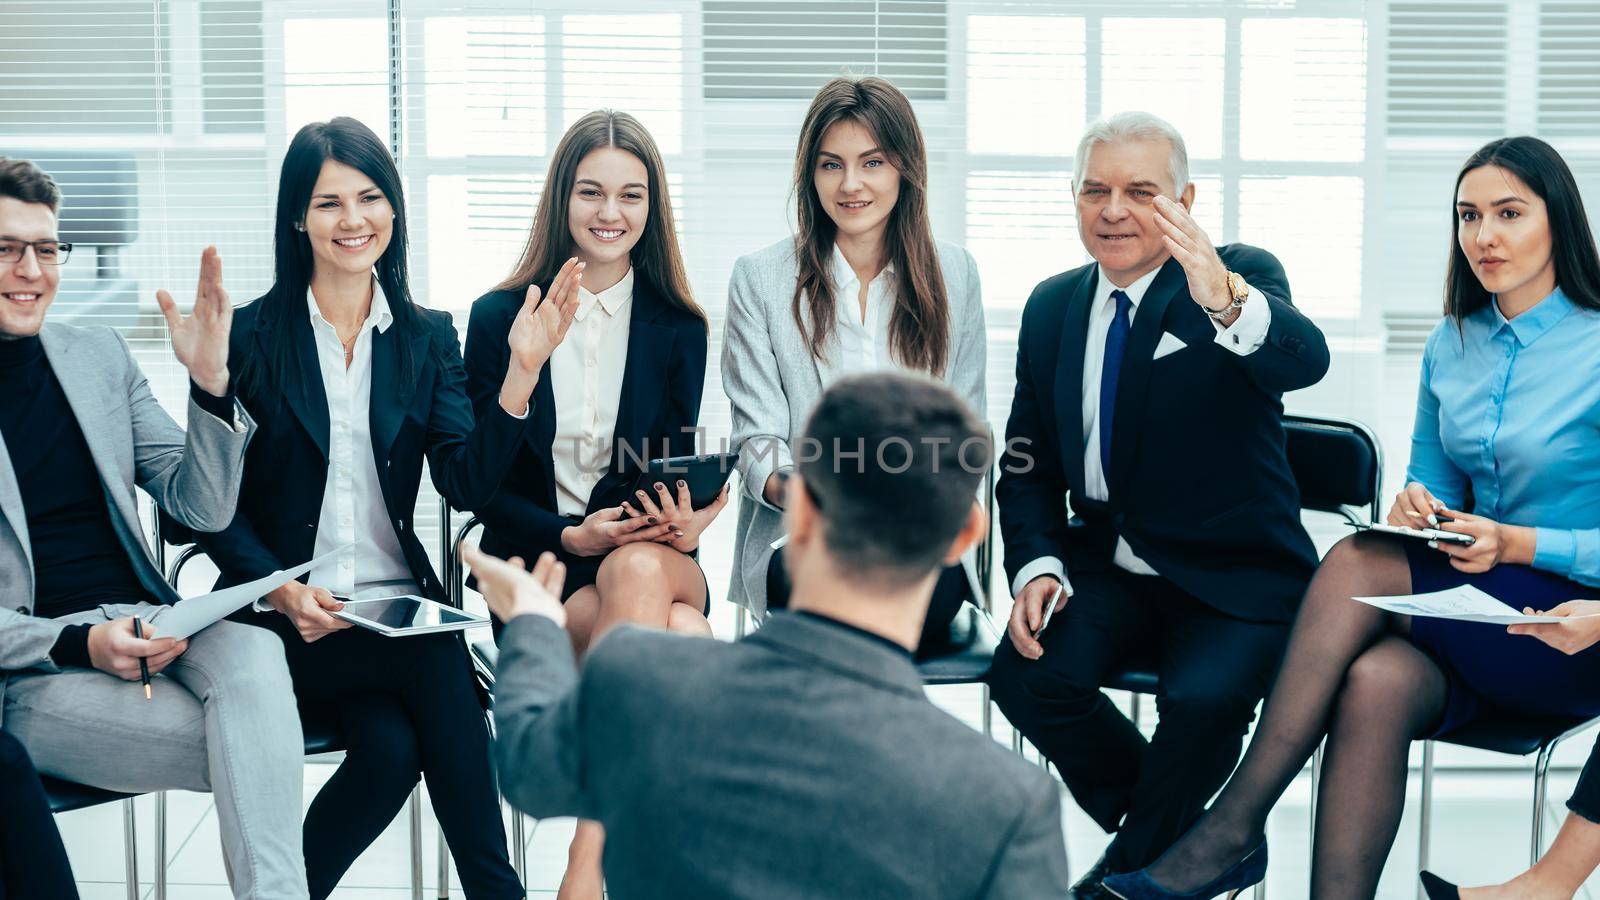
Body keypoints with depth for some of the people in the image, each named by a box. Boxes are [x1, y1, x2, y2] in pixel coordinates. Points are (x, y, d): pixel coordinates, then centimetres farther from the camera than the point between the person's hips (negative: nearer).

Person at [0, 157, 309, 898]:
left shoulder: (98, 355, 11)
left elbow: (202, 507, 9)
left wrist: (211, 383, -8)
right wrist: (77, 643, -20)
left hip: (145, 622, 4)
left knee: (249, 647, -31)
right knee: (260, 755, -27)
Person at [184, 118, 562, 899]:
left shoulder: (428, 336, 9)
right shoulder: (251, 334, 0)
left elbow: (467, 483, -4)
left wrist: (523, 370, -16)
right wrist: (284, 591, -16)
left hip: (399, 607, 3)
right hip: (284, 621, -3)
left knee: (393, 745, -28)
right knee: (440, 661, -29)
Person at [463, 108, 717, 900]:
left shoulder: (677, 327, 7)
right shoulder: (498, 318, 3)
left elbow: (676, 472, 7)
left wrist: (681, 525, -18)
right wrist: (571, 536, -15)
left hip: (652, 562, 1)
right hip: (536, 566, -1)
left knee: (638, 571, -39)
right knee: (686, 647, -34)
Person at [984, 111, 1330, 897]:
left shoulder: (1244, 277, -7)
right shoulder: (1051, 308, 7)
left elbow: (1303, 360, -31)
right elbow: (1027, 468, 11)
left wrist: (1228, 302, -53)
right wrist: (1037, 565, -8)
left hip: (1234, 579, -4)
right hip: (1106, 565, 4)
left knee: (1203, 700, -31)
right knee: (1026, 677, -22)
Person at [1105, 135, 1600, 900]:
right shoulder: (1450, 347, 11)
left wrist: (1517, 544, -21)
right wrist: (1414, 505, -4)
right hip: (1474, 609, 5)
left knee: (1358, 562, -28)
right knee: (1377, 679, -32)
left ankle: (1234, 828, -26)